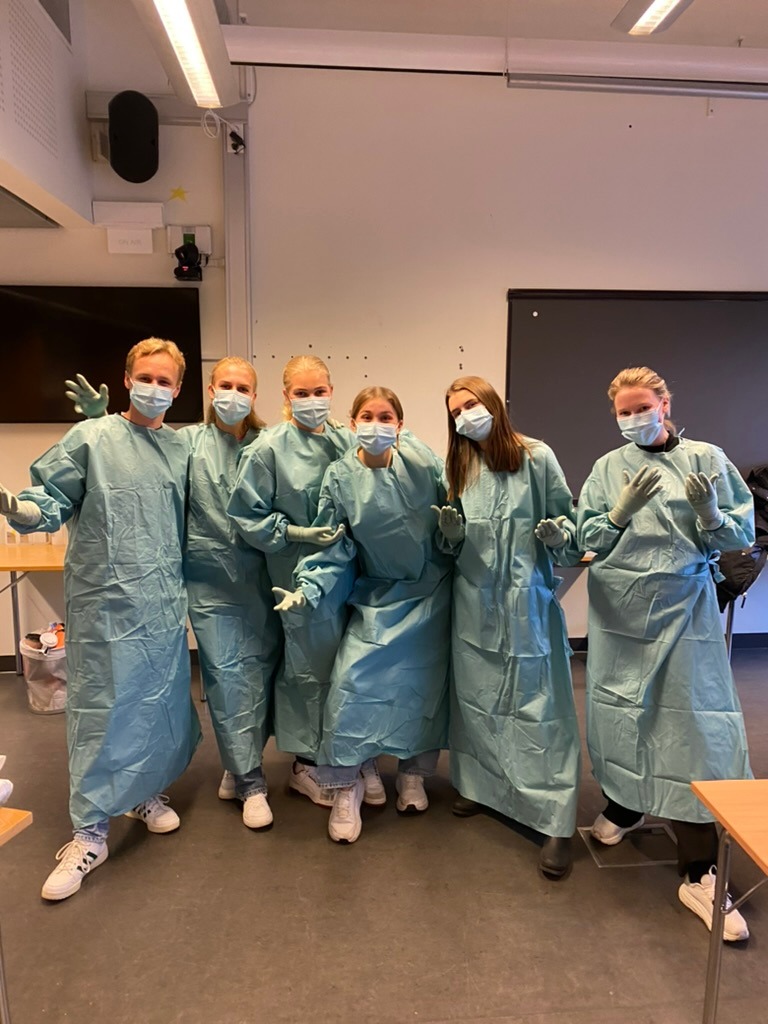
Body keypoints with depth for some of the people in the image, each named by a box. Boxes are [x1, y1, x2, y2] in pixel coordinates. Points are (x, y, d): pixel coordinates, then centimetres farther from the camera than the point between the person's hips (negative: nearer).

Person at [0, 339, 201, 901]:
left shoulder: (182, 447, 8)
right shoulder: (92, 438, -5)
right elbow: (52, 502, -8)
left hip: (165, 602, 5)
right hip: (106, 601, -4)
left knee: (165, 701, 13)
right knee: (102, 709, 2)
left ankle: (144, 791, 38)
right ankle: (90, 832, 18)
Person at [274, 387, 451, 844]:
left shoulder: (422, 460, -9)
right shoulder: (340, 477, -10)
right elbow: (334, 547, -10)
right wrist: (308, 588, -22)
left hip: (432, 593, 1)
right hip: (379, 596, -1)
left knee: (424, 682, 10)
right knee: (352, 679, -11)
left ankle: (413, 773, 32)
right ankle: (345, 786, 9)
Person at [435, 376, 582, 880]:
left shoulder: (537, 457, -7)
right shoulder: (460, 467, 7)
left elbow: (567, 518, -2)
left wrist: (558, 536, -22)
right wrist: (453, 532, -9)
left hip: (529, 598, -5)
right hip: (476, 601, 5)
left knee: (539, 703, -2)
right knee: (475, 695, 15)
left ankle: (557, 822, 7)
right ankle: (483, 784, 35)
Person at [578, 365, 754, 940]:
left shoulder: (706, 459, 0)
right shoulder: (609, 468, 5)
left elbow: (742, 534, 0)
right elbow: (587, 539, 2)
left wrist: (710, 514, -19)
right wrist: (622, 509, -14)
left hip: (685, 609, -2)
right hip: (619, 610, 2)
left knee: (693, 724, -4)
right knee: (620, 709, 13)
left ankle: (699, 873, 7)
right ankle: (624, 806, 41)